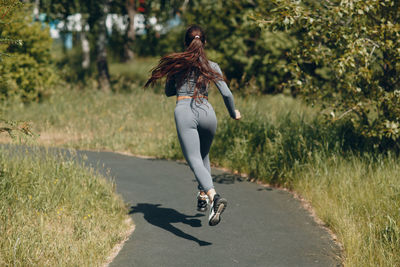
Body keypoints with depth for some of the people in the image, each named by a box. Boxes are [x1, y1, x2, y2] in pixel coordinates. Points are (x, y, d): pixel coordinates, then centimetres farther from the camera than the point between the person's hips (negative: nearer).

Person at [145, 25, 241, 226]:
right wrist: (234, 113, 22)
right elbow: (226, 94, 4)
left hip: (184, 111, -3)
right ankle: (203, 195, 18)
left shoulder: (176, 64, 11)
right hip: (206, 112, 3)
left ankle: (214, 197, -36)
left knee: (195, 160, -14)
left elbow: (168, 92, 23)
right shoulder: (212, 66, 10)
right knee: (203, 155, 29)